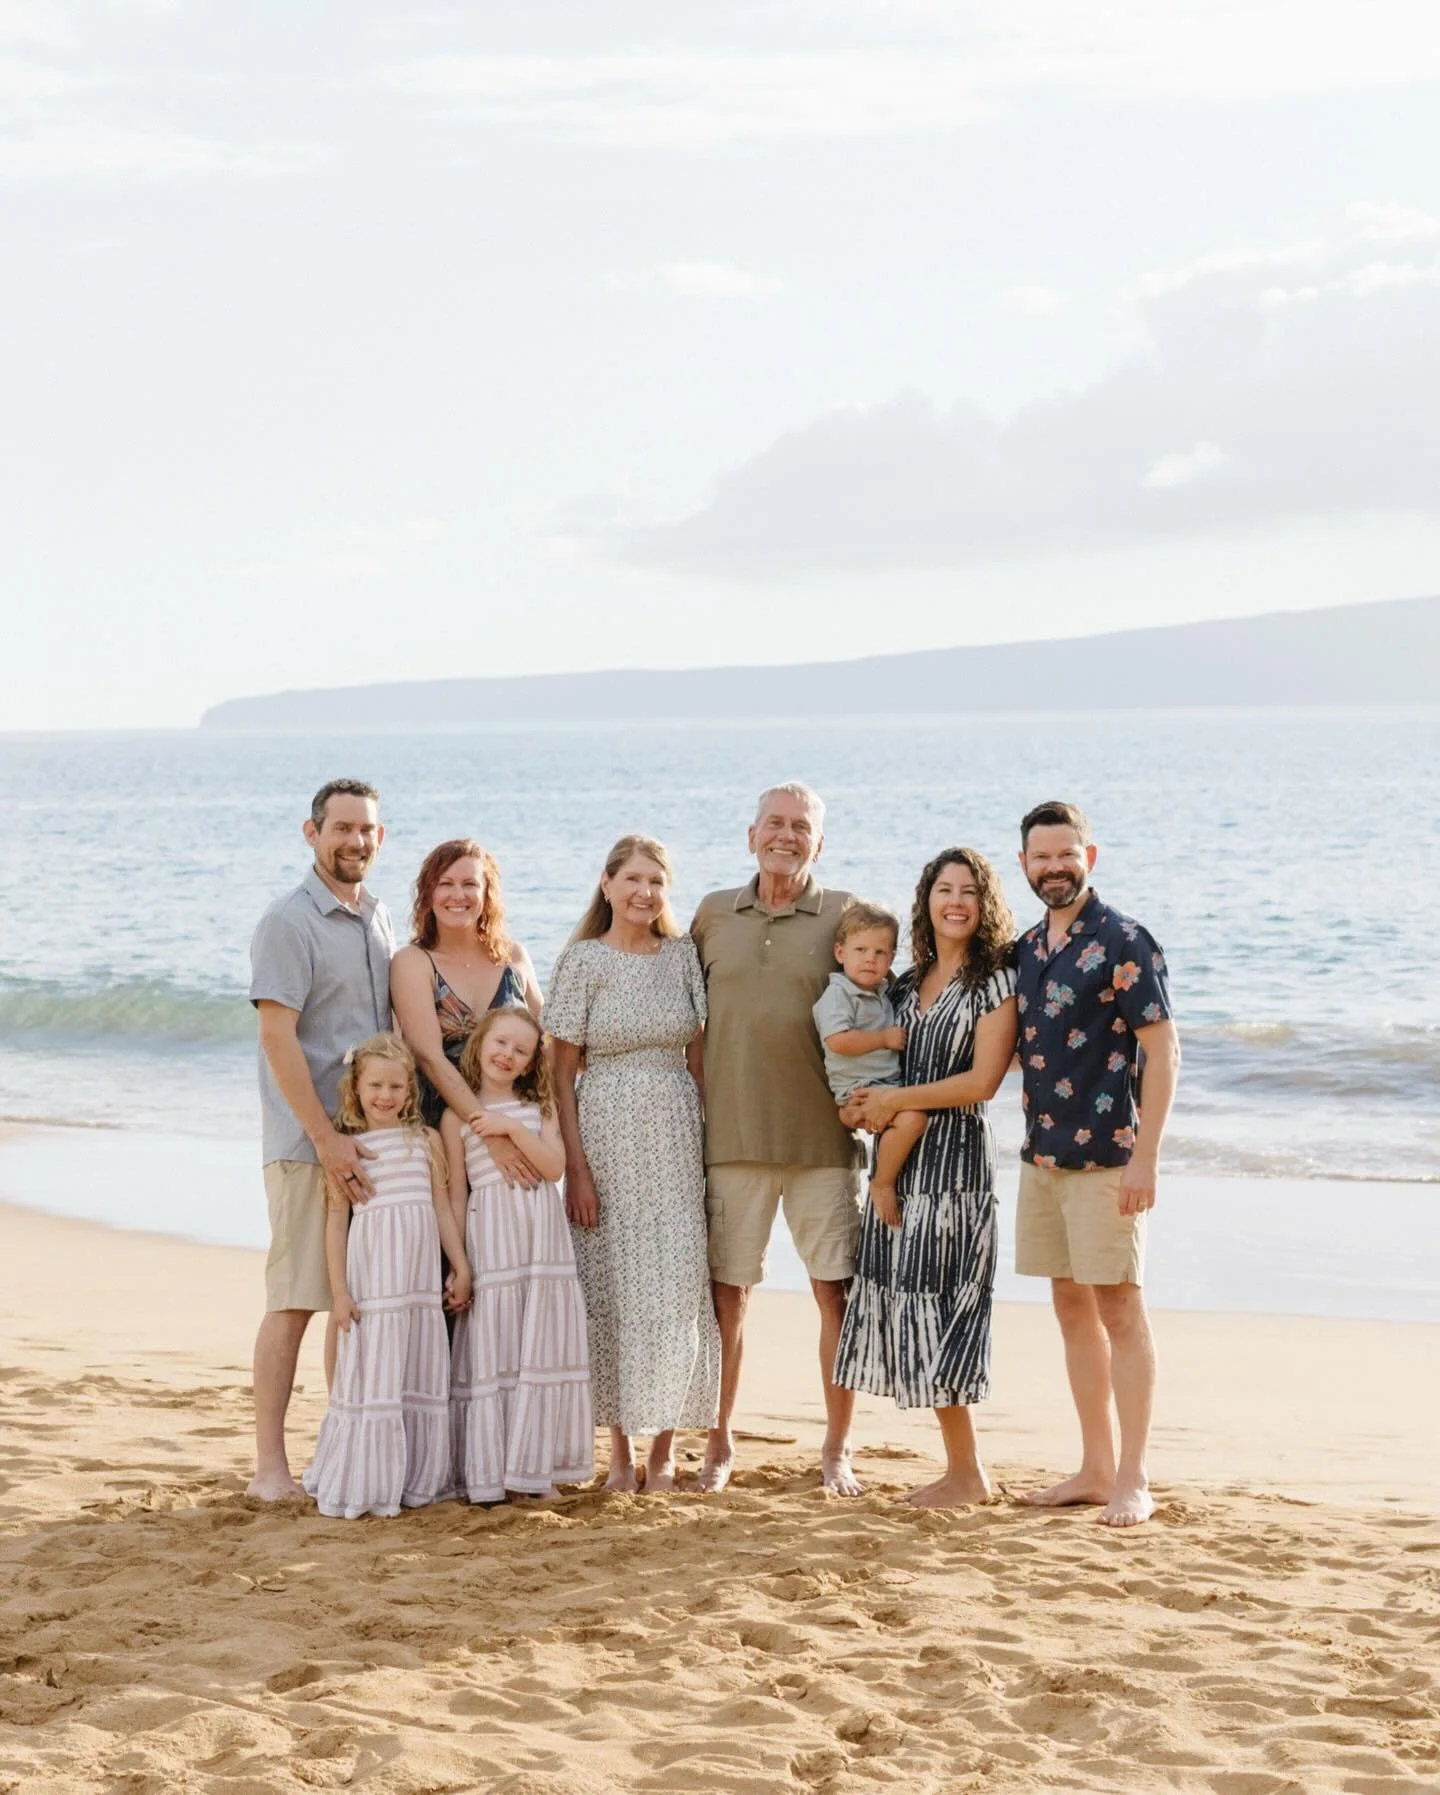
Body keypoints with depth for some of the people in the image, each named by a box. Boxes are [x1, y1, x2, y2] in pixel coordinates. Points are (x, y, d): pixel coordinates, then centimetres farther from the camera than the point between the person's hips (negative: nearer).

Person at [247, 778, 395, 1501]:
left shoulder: (380, 920, 14)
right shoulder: (289, 922, -9)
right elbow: (278, 1037, -15)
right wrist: (326, 1138, -18)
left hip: (374, 1138, 7)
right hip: (307, 1143, -7)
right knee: (296, 1300, -5)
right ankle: (270, 1464, 0)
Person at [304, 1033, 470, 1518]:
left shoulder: (426, 1141, 8)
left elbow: (442, 1207, 11)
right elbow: (337, 1219, -2)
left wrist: (460, 1267, 8)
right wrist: (339, 1290, -6)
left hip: (420, 1276, 3)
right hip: (371, 1276, -3)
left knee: (420, 1371, 7)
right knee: (372, 1373, -3)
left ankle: (415, 1479, 15)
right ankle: (359, 1484, 3)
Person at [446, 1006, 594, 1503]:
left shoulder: (538, 1108, 12)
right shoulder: (458, 1116, 3)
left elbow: (554, 1165, -2)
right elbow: (456, 1193, 2)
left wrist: (513, 1128, -12)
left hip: (543, 1237, 3)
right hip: (490, 1241, -3)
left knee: (541, 1351, 2)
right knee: (491, 1352, -3)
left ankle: (532, 1468, 9)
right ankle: (486, 1474, 1)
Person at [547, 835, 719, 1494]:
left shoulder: (682, 955, 8)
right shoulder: (582, 960, -2)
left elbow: (697, 1054, 12)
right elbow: (562, 1072, -3)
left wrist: (711, 1141, 5)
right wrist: (576, 1166, -8)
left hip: (675, 1137, 2)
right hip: (606, 1135, -2)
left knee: (676, 1285, -2)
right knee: (611, 1286, 0)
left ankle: (664, 1450, 7)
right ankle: (620, 1450, 10)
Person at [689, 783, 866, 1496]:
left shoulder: (844, 915, 3)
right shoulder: (713, 915, 10)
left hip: (823, 1137, -1)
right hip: (731, 1136, 2)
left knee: (837, 1291, 0)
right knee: (726, 1293, 5)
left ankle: (836, 1449, 12)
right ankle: (720, 1444, 17)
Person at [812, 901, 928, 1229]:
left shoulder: (882, 994, 16)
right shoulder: (838, 994, -10)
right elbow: (838, 1041, -23)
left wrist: (896, 1037, 16)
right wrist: (884, 1038, -16)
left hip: (887, 1086, 9)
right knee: (912, 1118, -29)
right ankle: (883, 1184, -15)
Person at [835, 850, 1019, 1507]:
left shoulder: (995, 980, -5)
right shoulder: (909, 983, 15)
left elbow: (982, 1081, -13)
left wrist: (898, 1100, -11)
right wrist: (866, 1104, 2)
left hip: (954, 1159, -7)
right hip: (901, 1159, 7)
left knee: (935, 1305, -7)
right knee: (906, 1305, 5)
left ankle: (967, 1473, 3)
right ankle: (958, 1466, 12)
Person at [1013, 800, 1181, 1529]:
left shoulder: (1123, 943, -10)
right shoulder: (1027, 948, 12)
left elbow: (1162, 1051, -13)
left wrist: (1145, 1157, -18)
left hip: (1105, 1157, -7)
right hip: (1042, 1155, 7)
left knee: (1119, 1309, -3)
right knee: (1072, 1308, 11)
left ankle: (1132, 1481, 1)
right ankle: (1096, 1467, 19)